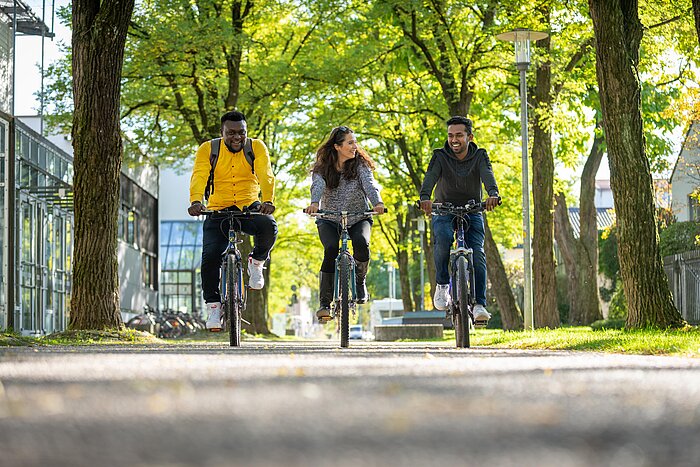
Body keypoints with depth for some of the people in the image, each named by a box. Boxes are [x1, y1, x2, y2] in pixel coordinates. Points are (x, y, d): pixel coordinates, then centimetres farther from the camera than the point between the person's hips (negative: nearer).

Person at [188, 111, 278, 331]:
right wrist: (196, 201, -39)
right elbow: (199, 176, -18)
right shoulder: (208, 149, -4)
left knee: (269, 227, -32)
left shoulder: (257, 147, -3)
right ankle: (213, 306, 0)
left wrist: (268, 201, -37)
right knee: (210, 257, -17)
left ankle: (257, 262, -1)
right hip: (218, 211, 0)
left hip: (249, 208, 0)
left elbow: (266, 175, -18)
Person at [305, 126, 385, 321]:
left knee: (361, 242, -31)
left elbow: (369, 184, -20)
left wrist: (377, 203, -41)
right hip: (330, 219, -1)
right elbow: (318, 186, -24)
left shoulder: (360, 164, -3)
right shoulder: (322, 168, -5)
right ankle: (325, 303, -20)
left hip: (358, 218, 1)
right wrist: (314, 203, -47)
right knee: (331, 249, -28)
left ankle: (360, 281, -1)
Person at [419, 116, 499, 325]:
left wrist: (493, 195, -47)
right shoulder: (440, 157, -7)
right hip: (444, 212, -1)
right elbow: (430, 178, -24)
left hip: (472, 212, 1)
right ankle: (442, 284, -14)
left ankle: (479, 305, -17)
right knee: (443, 239, -32)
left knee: (477, 254, -18)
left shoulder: (479, 156, -5)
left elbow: (488, 176, -24)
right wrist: (424, 198, -47)